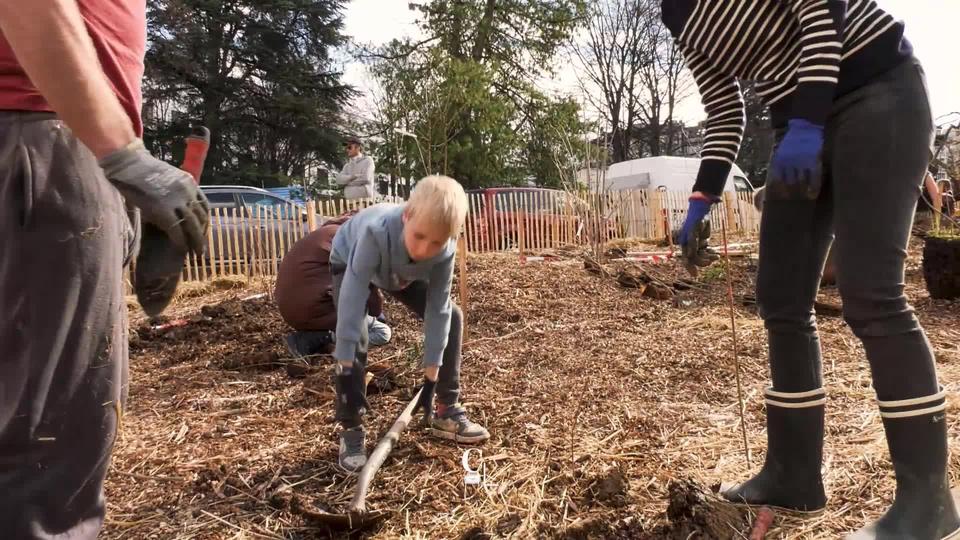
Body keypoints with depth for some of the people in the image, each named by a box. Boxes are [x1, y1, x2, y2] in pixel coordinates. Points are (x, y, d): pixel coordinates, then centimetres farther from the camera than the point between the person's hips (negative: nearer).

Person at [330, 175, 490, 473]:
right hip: (350, 262, -3)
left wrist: (431, 377, -22)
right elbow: (352, 300, -44)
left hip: (402, 273, 4)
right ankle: (351, 429, -8)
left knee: (452, 317, -5)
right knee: (353, 337, -24)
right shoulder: (377, 232, -47)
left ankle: (447, 411, 7)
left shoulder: (444, 251, -33)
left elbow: (437, 310, -25)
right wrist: (345, 369, -42)